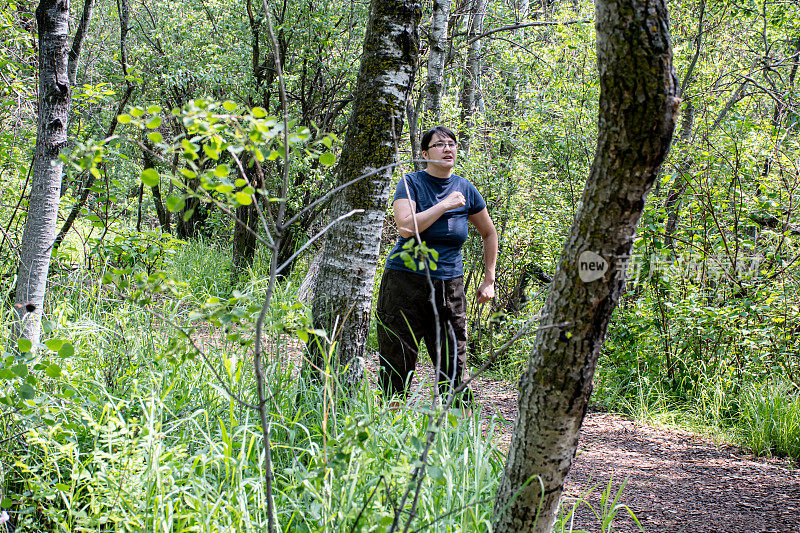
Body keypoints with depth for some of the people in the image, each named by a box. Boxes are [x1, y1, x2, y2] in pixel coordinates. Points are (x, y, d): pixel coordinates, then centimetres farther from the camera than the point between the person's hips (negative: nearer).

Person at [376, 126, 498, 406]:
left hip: (449, 286, 3)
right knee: (396, 369, -2)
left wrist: (489, 280, 18)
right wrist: (445, 205, -15)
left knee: (454, 370, 2)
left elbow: (489, 233, 21)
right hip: (406, 281, -3)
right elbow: (406, 227, -20)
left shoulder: (465, 189, 8)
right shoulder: (411, 183, -3)